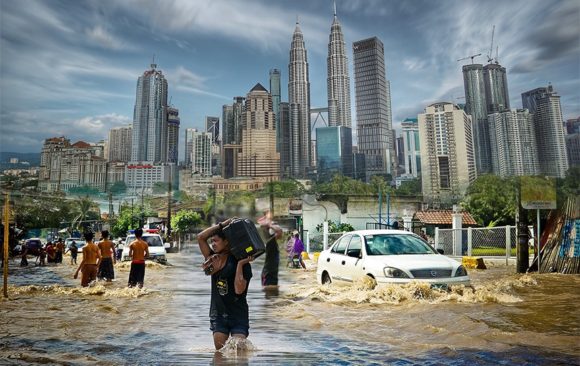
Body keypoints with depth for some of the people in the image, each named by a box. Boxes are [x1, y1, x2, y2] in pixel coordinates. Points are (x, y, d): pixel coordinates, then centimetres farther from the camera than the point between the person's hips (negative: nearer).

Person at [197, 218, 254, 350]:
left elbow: (239, 289, -21)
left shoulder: (242, 263, -9)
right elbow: (201, 237, -4)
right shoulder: (214, 259, 4)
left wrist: (240, 264, -20)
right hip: (218, 314, 4)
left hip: (238, 315, -4)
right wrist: (222, 224, -7)